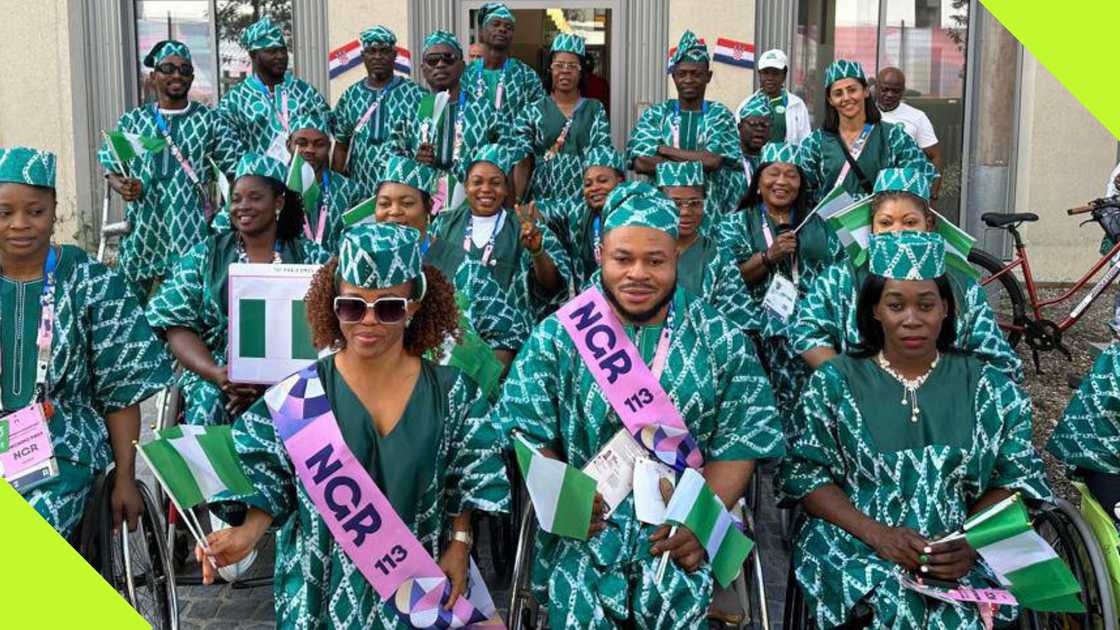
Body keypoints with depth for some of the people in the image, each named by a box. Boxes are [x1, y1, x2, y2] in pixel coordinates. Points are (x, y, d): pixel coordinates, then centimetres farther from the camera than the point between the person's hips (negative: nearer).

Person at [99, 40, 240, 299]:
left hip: (192, 232, -2)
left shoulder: (209, 121, 4)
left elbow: (237, 171, 3)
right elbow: (112, 169, 15)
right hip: (143, 231, 2)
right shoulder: (132, 121, 10)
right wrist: (121, 186, -6)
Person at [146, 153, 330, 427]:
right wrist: (216, 373, -16)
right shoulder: (204, 256, 9)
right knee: (209, 404, -30)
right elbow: (177, 324, 3)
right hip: (215, 376, 1)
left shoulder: (311, 258, 5)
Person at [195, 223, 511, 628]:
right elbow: (272, 482, -6)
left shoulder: (450, 392, -8)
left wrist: (459, 546, -4)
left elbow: (464, 483, 1)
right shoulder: (299, 394, -11)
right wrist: (248, 532, -22)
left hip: (418, 580, 1)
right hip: (327, 580, 0)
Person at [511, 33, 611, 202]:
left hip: (584, 198, 1)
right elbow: (523, 163, 2)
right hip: (542, 198, 0)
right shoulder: (532, 112, 5)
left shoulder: (596, 111, 8)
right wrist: (515, 201, -10)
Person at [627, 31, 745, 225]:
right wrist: (697, 161, -12)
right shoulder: (655, 115, 5)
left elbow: (713, 160, -15)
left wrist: (662, 149, -8)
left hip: (709, 214, -1)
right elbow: (640, 162, -10)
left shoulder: (721, 116, 2)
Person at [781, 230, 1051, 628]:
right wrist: (877, 533, -15)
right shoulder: (834, 383, 3)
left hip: (962, 558, 1)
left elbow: (1015, 479, 5)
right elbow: (806, 476, -1)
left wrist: (972, 541, -14)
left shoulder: (988, 388, 7)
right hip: (855, 550, -1)